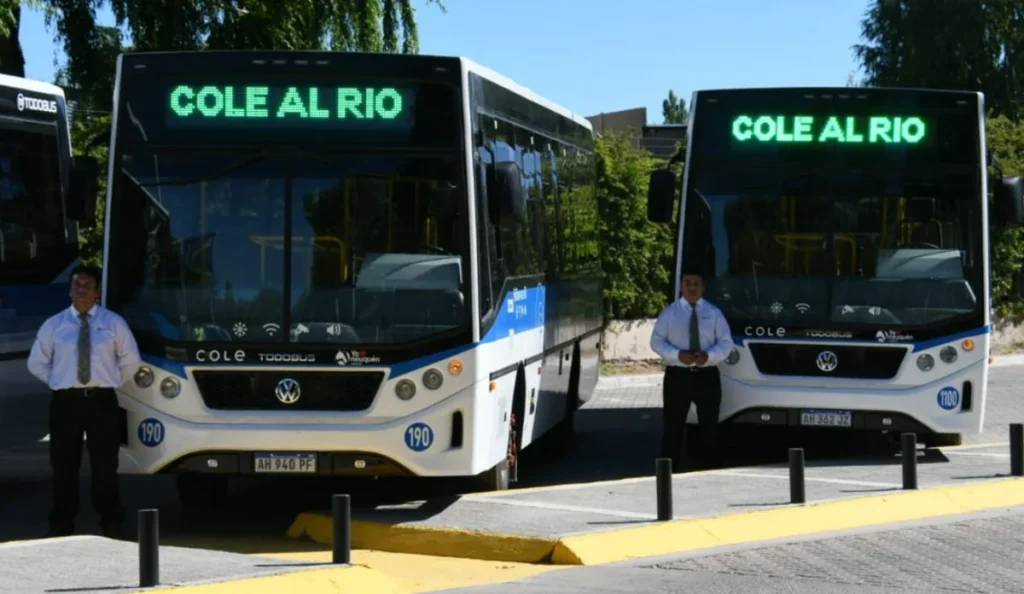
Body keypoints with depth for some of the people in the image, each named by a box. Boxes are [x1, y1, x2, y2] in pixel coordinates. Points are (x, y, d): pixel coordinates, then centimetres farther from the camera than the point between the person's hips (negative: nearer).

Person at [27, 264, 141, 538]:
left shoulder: (114, 323, 5)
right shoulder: (54, 325, 5)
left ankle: (111, 524, 9)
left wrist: (112, 380, 6)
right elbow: (36, 363, 14)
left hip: (102, 401, 0)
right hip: (66, 401, 1)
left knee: (105, 465, 2)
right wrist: (57, 381, 6)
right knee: (64, 465, 3)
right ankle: (62, 524, 10)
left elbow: (130, 360, 13)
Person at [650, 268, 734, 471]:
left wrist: (709, 355, -15)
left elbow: (726, 343, 4)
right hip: (677, 375, -1)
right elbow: (657, 341, 2)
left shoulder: (714, 313, 6)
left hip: (707, 376, 1)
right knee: (673, 427, 0)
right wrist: (677, 354, -15)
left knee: (710, 427, 4)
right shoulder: (670, 312, 5)